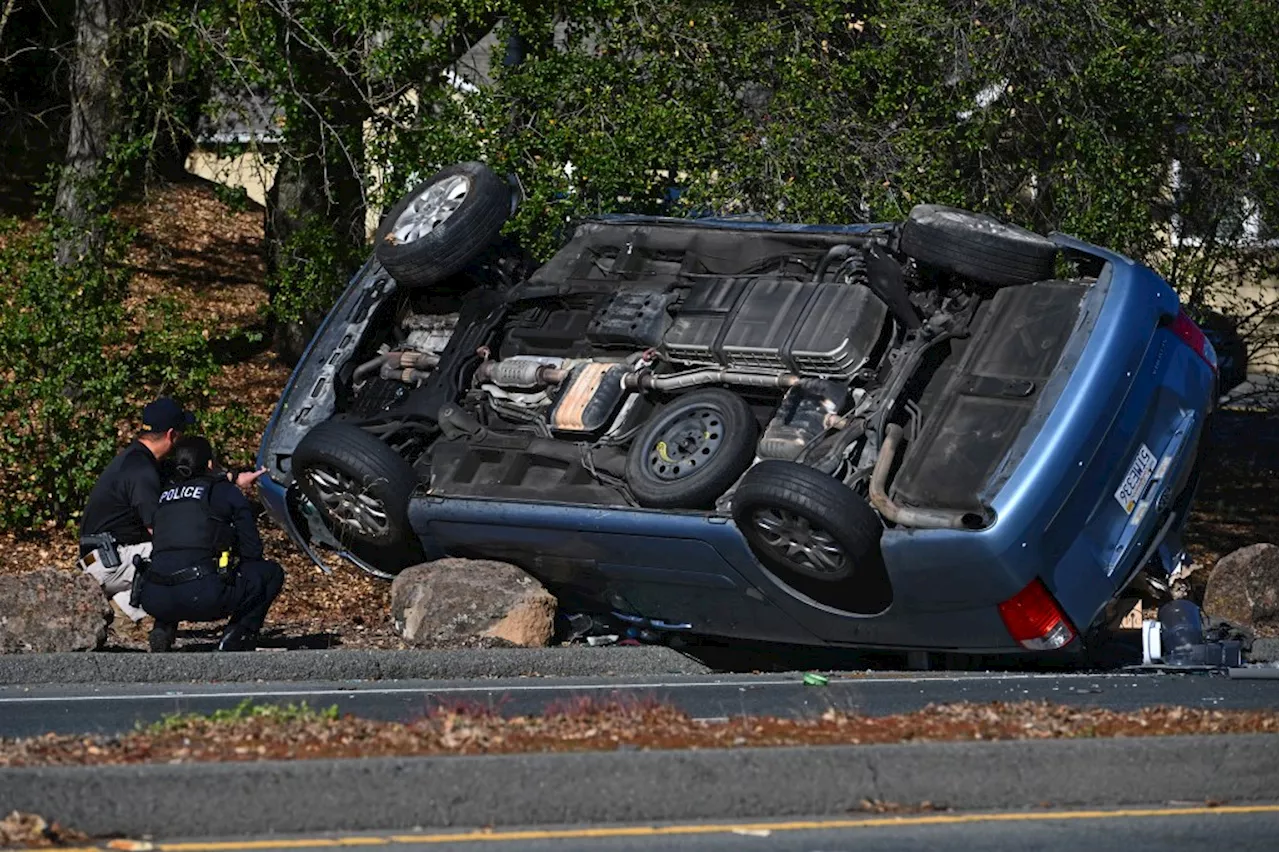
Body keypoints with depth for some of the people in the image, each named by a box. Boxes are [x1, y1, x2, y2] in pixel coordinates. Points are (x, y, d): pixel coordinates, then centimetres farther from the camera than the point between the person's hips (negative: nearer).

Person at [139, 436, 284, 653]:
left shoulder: (165, 495, 22)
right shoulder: (225, 492, 9)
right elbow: (252, 550, 10)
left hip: (154, 600, 5)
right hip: (202, 597, -5)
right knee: (272, 573, 16)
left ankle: (163, 627, 16)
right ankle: (234, 640, 3)